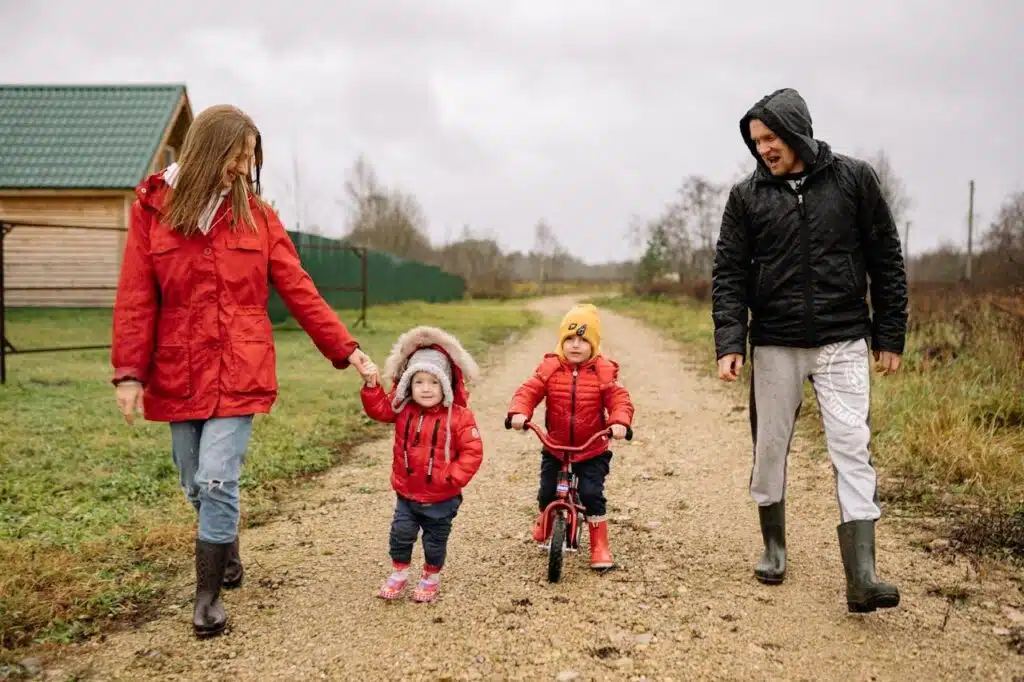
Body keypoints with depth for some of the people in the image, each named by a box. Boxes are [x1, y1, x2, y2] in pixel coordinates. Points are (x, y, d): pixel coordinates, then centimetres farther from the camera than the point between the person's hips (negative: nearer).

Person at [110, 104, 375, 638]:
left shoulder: (257, 215, 2)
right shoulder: (153, 209, 0)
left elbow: (298, 291, 2)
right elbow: (135, 299, -2)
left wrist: (345, 349, -2)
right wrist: (129, 372, -8)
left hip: (239, 372, -1)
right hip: (178, 375, 1)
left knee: (218, 480, -9)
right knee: (197, 486, 13)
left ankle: (208, 595, 7)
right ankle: (228, 557, 40)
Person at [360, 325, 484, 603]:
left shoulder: (459, 416, -16)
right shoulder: (402, 409, -3)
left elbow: (472, 452, -17)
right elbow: (377, 408, -5)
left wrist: (453, 477, -22)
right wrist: (371, 383, -20)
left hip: (441, 498, -3)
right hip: (407, 494, 3)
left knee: (435, 541, 13)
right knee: (401, 534, 8)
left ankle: (432, 577, 33)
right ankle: (398, 573, 28)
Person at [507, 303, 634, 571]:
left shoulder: (603, 371, -10)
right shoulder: (550, 368, -7)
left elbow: (620, 399, -16)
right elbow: (529, 391, -13)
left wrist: (619, 422, -36)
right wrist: (519, 412, -33)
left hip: (593, 450, -2)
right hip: (555, 447, 2)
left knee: (592, 494, -10)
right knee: (547, 491, 4)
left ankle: (600, 548, 4)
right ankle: (545, 518, 42)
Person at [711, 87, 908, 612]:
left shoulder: (853, 179, 0)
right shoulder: (747, 195, 2)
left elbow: (886, 260, 4)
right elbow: (729, 275, 0)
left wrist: (890, 335, 2)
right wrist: (729, 342, -11)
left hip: (843, 343, -1)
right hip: (774, 346, 2)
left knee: (852, 449, -8)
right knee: (770, 450, 9)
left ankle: (862, 576, -9)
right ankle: (773, 548, 29)